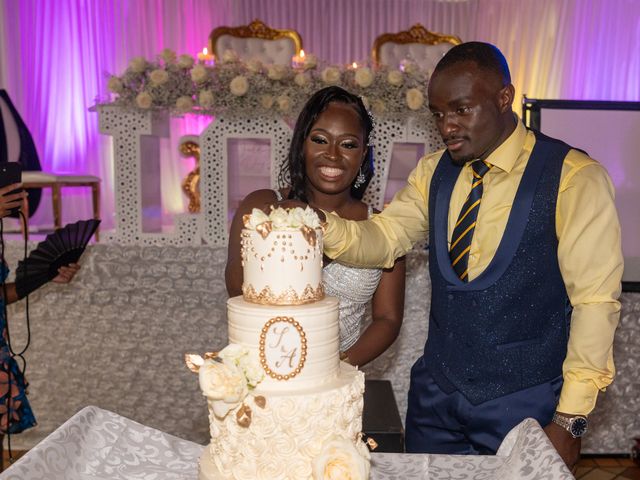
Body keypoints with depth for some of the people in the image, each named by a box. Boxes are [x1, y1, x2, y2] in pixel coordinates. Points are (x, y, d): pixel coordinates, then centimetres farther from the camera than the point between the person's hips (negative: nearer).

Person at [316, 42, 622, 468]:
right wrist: (325, 226, -23)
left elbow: (595, 301, -14)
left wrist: (570, 419, -14)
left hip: (525, 406, -4)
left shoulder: (574, 178, -14)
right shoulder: (434, 171, 3)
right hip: (436, 396, 5)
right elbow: (383, 240, -2)